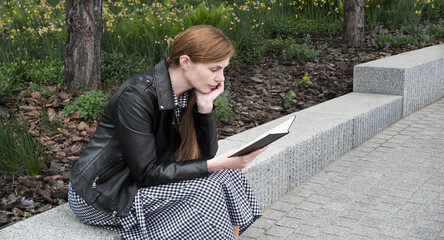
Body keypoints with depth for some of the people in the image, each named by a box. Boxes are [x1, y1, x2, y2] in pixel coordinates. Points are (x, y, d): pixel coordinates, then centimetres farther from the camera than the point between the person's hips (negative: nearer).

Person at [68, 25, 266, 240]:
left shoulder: (188, 94, -3)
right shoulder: (136, 97, -25)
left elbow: (204, 155, -2)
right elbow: (147, 174, -24)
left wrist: (206, 105, -15)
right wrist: (215, 164, -27)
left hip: (139, 181, 7)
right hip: (101, 195, -7)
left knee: (228, 175, -8)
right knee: (205, 189, -22)